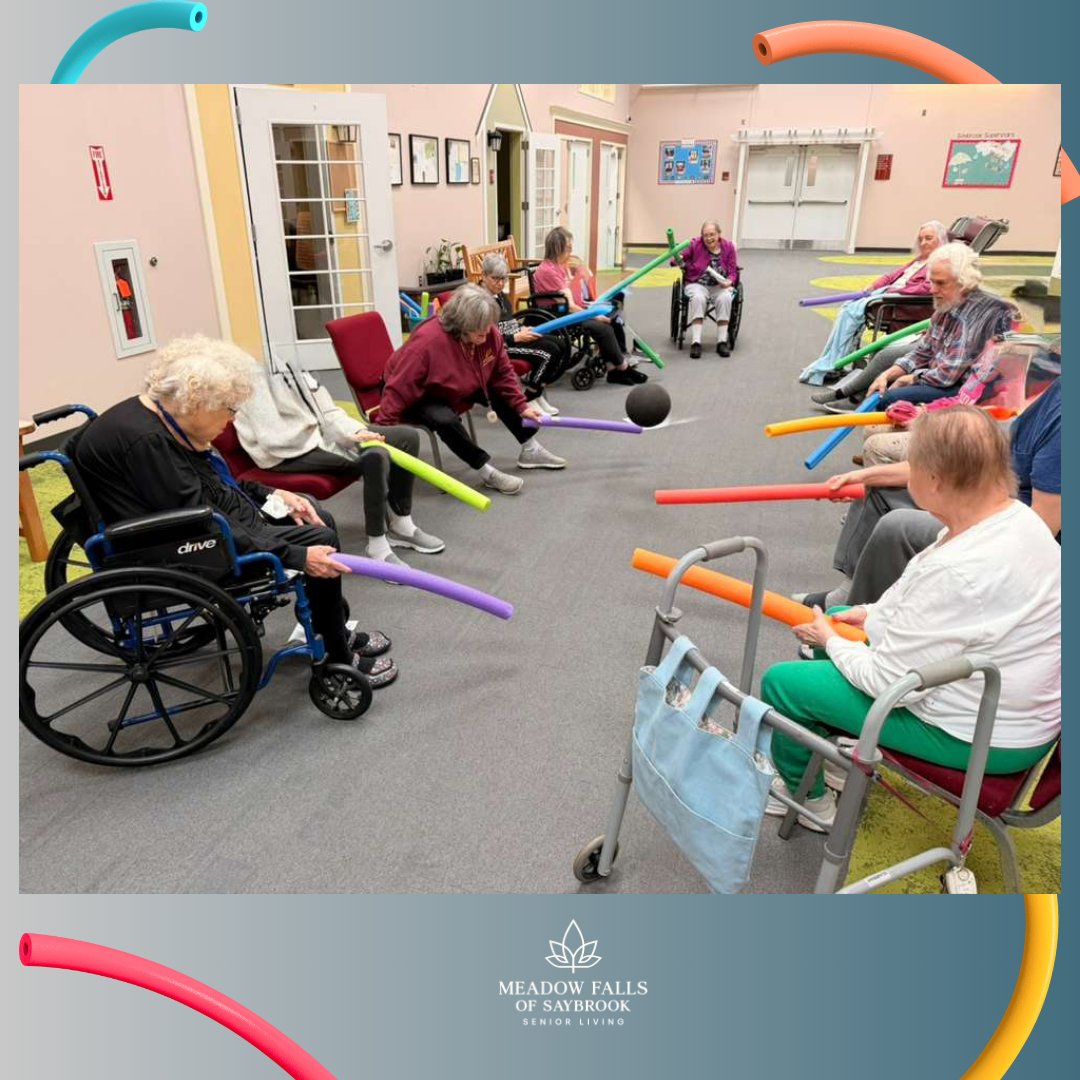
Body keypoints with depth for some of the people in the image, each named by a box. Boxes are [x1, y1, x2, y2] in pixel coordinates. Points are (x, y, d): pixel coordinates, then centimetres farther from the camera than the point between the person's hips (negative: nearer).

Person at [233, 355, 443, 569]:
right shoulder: (252, 375, -18)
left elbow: (325, 409, 7)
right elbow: (274, 440, -23)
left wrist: (357, 431, -12)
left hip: (320, 432, 9)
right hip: (290, 453, -9)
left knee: (408, 436, 0)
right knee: (375, 457, -31)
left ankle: (400, 525, 11)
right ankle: (377, 546, -18)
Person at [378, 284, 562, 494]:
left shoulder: (490, 333, -18)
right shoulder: (428, 342, -37)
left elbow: (503, 374, -4)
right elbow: (398, 390, -34)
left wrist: (522, 407, -10)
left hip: (460, 389, 7)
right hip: (421, 397, -7)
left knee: (502, 392, -3)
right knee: (445, 420, -36)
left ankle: (530, 450, 11)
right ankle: (487, 472, -22)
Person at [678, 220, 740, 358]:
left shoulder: (729, 247, 5)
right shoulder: (695, 244, 0)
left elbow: (733, 272, 6)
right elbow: (682, 256, -9)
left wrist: (729, 281, -15)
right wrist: (679, 259, -34)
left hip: (720, 285, 1)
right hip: (697, 283, -1)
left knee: (725, 298, -33)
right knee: (698, 298, -36)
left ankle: (722, 342, -27)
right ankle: (695, 342, -37)